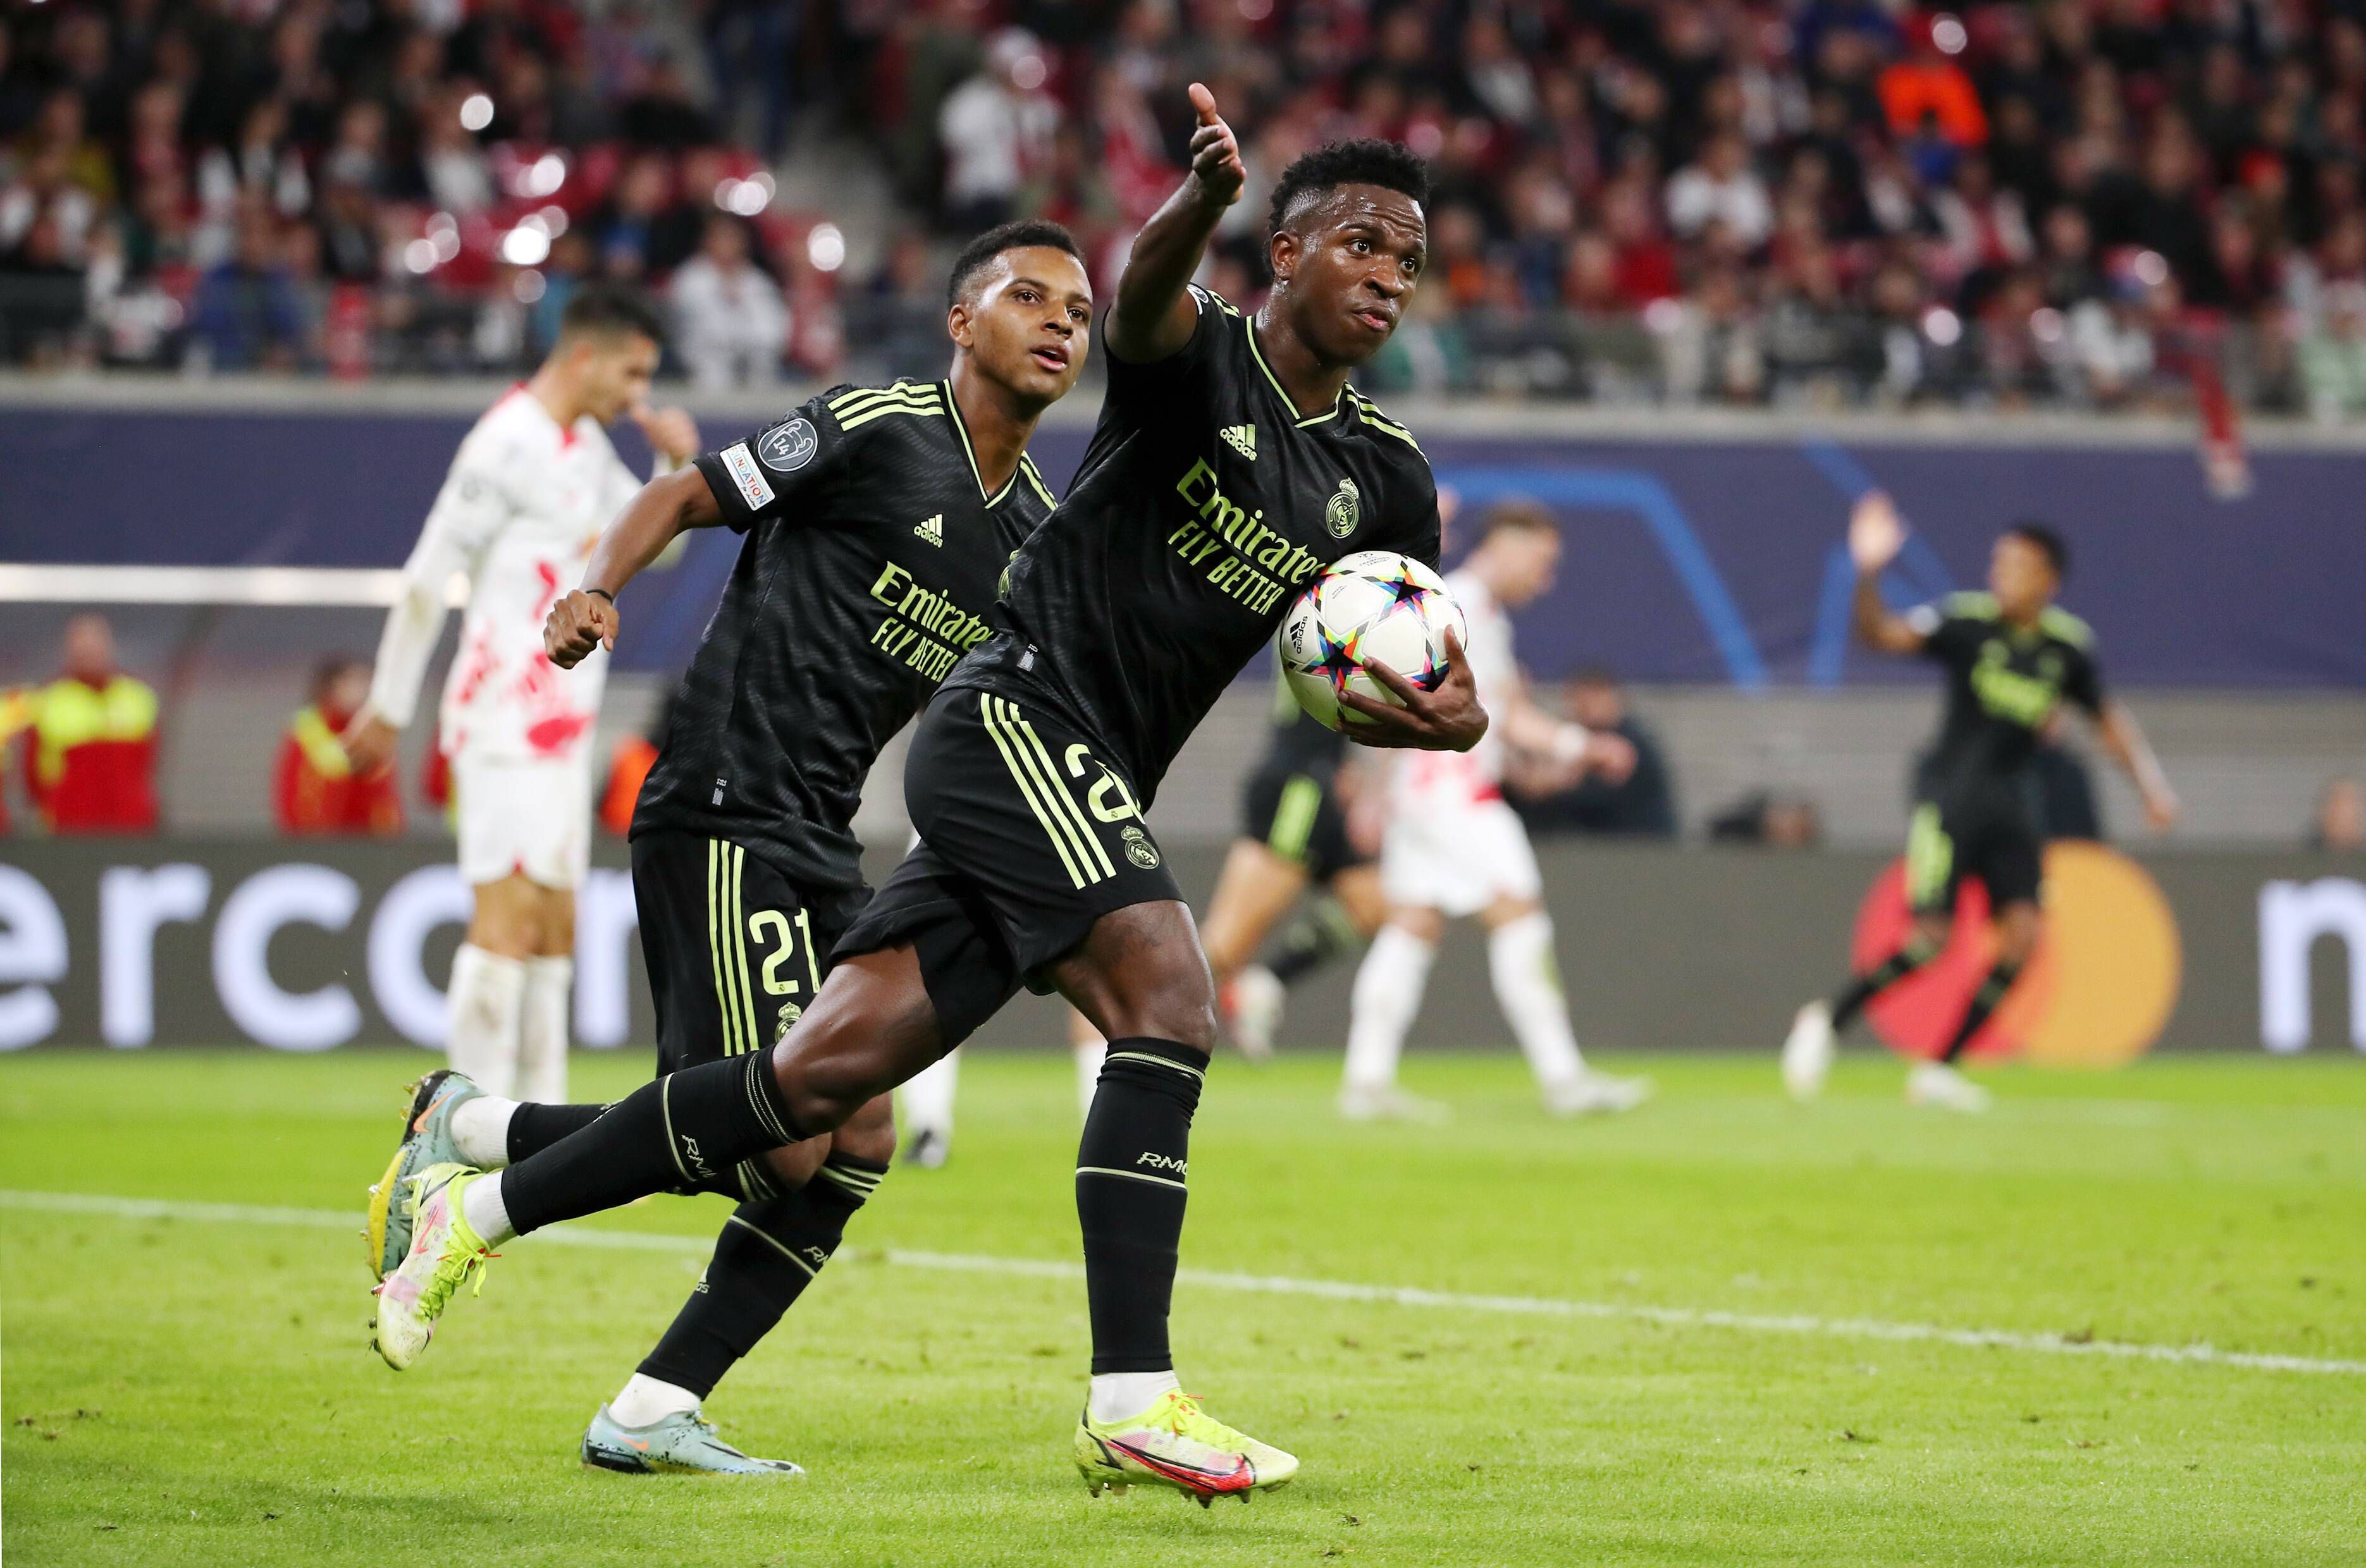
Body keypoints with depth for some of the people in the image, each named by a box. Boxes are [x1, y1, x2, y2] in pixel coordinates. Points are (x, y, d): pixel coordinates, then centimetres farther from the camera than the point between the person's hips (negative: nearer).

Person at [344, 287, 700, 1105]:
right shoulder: (509, 446, -13)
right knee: (508, 914, -14)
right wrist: (389, 708, -11)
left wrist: (679, 462, 8)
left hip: (562, 723, 10)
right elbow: (426, 579, -13)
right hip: (505, 720, -10)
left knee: (555, 929, 9)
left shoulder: (588, 447, 15)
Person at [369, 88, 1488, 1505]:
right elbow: (1146, 296, -31)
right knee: (1169, 998, -27)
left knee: (824, 1078, 3)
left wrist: (1447, 716, -8)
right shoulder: (1203, 357, -6)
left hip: (1087, 791, 7)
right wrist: (1203, 201, -54)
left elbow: (1435, 685, 18)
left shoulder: (1383, 477, 13)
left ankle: (479, 1210, 14)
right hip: (1020, 715, -7)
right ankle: (1132, 1404, -31)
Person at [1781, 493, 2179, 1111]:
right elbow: (1883, 634, -18)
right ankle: (1828, 1020, 8)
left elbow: (2108, 719, 15)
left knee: (2023, 932, -11)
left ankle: (1940, 1068, 0)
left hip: (2011, 804, 4)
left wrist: (2151, 782, 5)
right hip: (1950, 797, -4)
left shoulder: (2070, 645, 2)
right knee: (1931, 938, -14)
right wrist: (1869, 574, -35)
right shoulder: (1967, 620, -9)